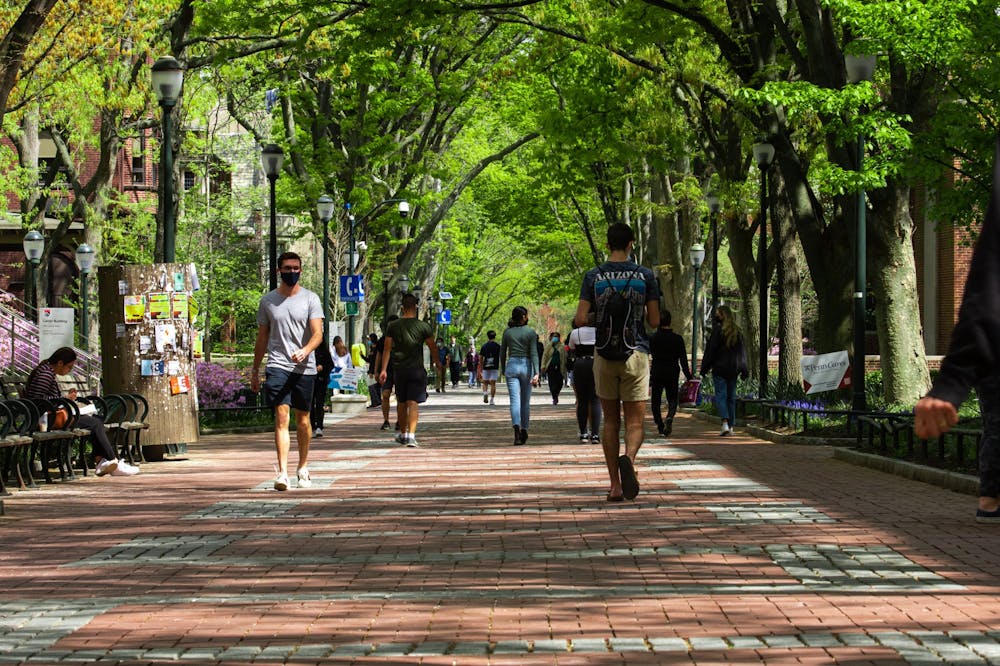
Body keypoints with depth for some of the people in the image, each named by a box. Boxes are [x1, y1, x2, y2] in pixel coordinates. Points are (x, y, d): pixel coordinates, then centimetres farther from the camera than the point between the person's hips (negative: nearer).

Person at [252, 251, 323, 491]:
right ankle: (282, 472, -19)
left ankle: (303, 468, 25)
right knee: (281, 417, -13)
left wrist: (305, 351, -27)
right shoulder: (267, 301, 9)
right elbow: (262, 338, 17)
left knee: (303, 420, 8)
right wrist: (254, 370, 16)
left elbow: (318, 334, -7)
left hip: (305, 367, 0)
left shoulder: (310, 299, 3)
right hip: (277, 365, 0)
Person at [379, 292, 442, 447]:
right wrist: (438, 365, 17)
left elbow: (387, 349, 1)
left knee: (401, 403, 16)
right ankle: (411, 435, -20)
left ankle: (403, 434, 29)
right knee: (413, 403, -6)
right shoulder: (423, 326, -4)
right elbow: (433, 348, 2)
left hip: (399, 369, 2)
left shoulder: (393, 326, 1)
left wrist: (383, 370, 5)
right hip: (416, 369, -2)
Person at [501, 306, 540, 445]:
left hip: (511, 366, 1)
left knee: (515, 400, -7)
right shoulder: (530, 332, -4)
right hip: (526, 366, -1)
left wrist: (503, 370, 22)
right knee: (525, 401, 13)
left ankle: (516, 429, -28)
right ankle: (524, 430, 22)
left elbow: (502, 353, 9)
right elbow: (534, 354, -10)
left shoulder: (507, 332, 4)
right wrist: (536, 373, -14)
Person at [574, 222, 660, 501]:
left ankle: (615, 485, 9)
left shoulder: (594, 276, -1)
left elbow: (580, 320, -5)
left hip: (605, 355, 1)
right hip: (636, 353, -1)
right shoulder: (645, 275, -2)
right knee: (635, 420, 2)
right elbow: (654, 321, -1)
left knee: (611, 421, 10)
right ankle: (628, 458, -30)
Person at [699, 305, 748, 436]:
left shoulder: (718, 329, -10)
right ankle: (731, 426, 14)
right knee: (731, 397, 12)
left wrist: (705, 367, -5)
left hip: (719, 367, -5)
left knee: (720, 395, -5)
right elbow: (742, 351, 10)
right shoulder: (737, 331, 8)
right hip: (733, 368, 5)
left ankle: (725, 423, -22)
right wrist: (744, 370, 12)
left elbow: (711, 350, -10)